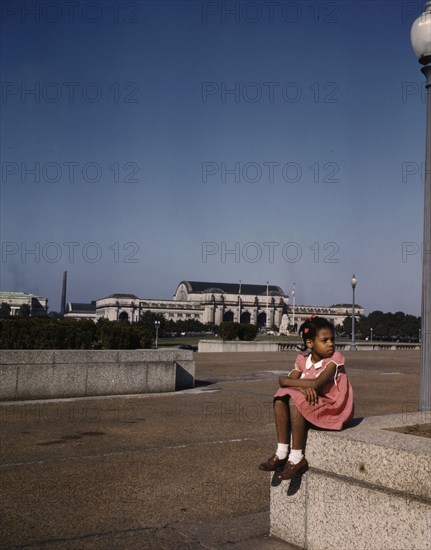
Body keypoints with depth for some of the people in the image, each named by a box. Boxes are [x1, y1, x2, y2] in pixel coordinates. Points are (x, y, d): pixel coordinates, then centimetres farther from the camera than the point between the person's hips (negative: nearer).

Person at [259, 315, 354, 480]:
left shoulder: (334, 359, -15)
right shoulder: (303, 360, 2)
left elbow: (315, 383, -29)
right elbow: (286, 381, -9)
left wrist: (285, 380, -19)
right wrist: (302, 386, -30)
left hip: (334, 409, -6)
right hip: (313, 404, 6)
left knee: (295, 401, -28)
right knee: (280, 398, -13)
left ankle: (297, 458, -24)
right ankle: (282, 452, -13)